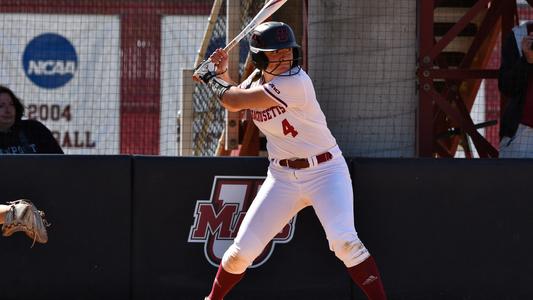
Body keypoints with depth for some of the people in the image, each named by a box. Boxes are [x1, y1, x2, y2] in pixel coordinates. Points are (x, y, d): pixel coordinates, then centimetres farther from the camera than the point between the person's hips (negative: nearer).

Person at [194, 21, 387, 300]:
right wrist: (221, 73, 7)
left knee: (344, 240, -27)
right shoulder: (257, 78, 2)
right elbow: (234, 102, 24)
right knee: (242, 251, 3)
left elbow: (235, 101, -19)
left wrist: (209, 76, -2)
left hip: (324, 171, -6)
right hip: (283, 177, 6)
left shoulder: (295, 82, -23)